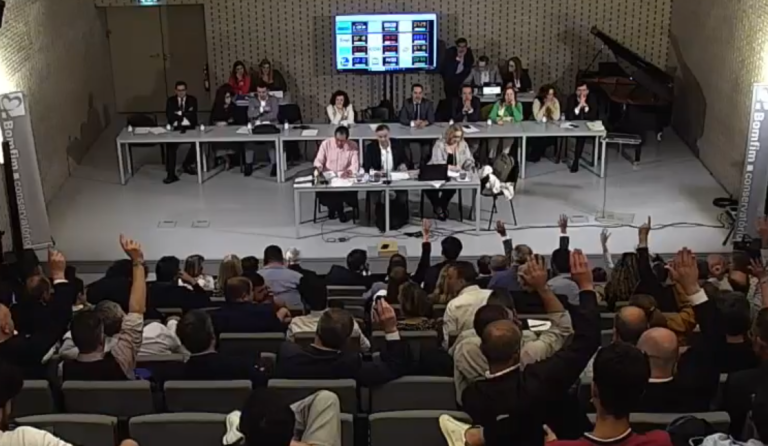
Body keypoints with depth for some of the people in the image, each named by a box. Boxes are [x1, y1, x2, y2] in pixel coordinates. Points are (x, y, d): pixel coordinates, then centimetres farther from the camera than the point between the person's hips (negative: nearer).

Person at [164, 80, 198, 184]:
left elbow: (193, 116, -8)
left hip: (189, 128, 1)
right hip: (175, 129, -1)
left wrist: (178, 114, -13)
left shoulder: (192, 100, 6)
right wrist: (185, 114, -14)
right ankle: (171, 174, -28)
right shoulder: (170, 101, 7)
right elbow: (169, 116, -7)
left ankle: (186, 165, 0)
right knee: (170, 146, -31)